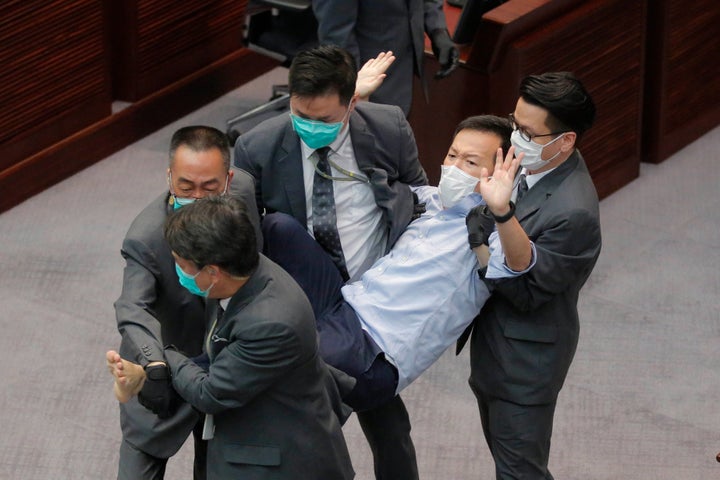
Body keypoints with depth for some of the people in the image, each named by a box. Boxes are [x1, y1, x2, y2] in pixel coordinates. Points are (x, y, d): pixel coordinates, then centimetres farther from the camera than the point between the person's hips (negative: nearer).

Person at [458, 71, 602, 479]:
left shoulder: (573, 212, -32)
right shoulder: (531, 163, -5)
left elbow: (527, 291, -27)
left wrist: (501, 214, -37)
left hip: (526, 359, -9)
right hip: (494, 339, 9)